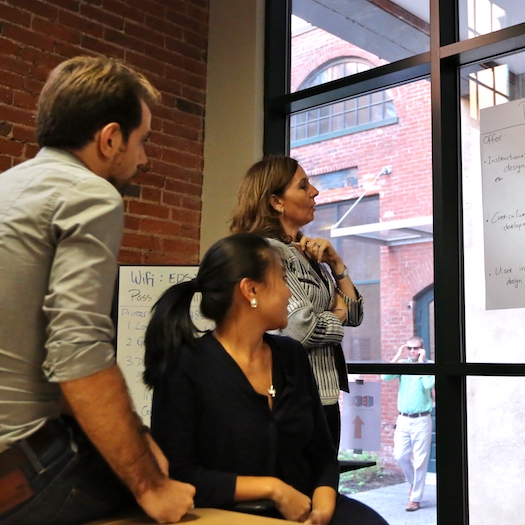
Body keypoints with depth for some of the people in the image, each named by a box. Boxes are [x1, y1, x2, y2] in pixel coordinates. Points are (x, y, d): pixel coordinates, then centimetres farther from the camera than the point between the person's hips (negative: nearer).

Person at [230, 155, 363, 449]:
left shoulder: (308, 256, 13)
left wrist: (336, 263, 2)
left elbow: (354, 314, 15)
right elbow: (301, 327, -25)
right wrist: (337, 314, -4)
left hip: (324, 397, 9)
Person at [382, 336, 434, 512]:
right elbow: (385, 377, -9)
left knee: (420, 461, 2)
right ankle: (414, 482, 31)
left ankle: (416, 498, 13)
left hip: (421, 420, -4)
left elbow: (428, 385, -22)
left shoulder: (429, 365, -4)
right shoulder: (402, 364, 6)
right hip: (403, 419, 4)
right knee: (400, 456, 4)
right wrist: (398, 356, -8)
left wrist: (421, 362, -15)